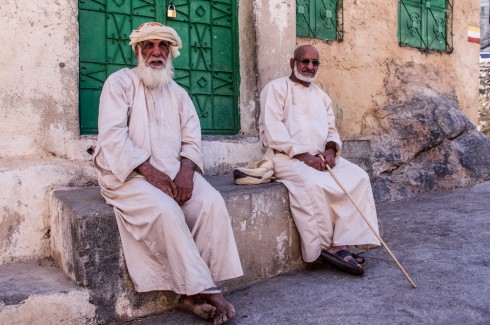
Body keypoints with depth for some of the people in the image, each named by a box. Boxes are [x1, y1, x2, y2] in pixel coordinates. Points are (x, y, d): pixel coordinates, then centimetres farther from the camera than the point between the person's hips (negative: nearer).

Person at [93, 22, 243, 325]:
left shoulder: (178, 93, 17)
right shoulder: (120, 82, 2)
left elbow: (192, 139, 8)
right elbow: (113, 137, -10)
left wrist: (185, 171, -13)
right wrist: (150, 172, -20)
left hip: (174, 172, 5)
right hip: (130, 174, -4)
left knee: (213, 202, -22)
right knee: (166, 210, -32)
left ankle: (194, 292, -16)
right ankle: (203, 288, -19)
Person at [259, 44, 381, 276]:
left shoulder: (321, 96, 22)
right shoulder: (276, 88, 1)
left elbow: (331, 130, 17)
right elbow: (272, 129, -12)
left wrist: (331, 149, -8)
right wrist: (303, 155, -19)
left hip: (320, 157, 7)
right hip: (286, 157, -6)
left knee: (358, 177, -16)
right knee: (314, 183, -35)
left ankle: (343, 244, -20)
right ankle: (324, 246, -18)